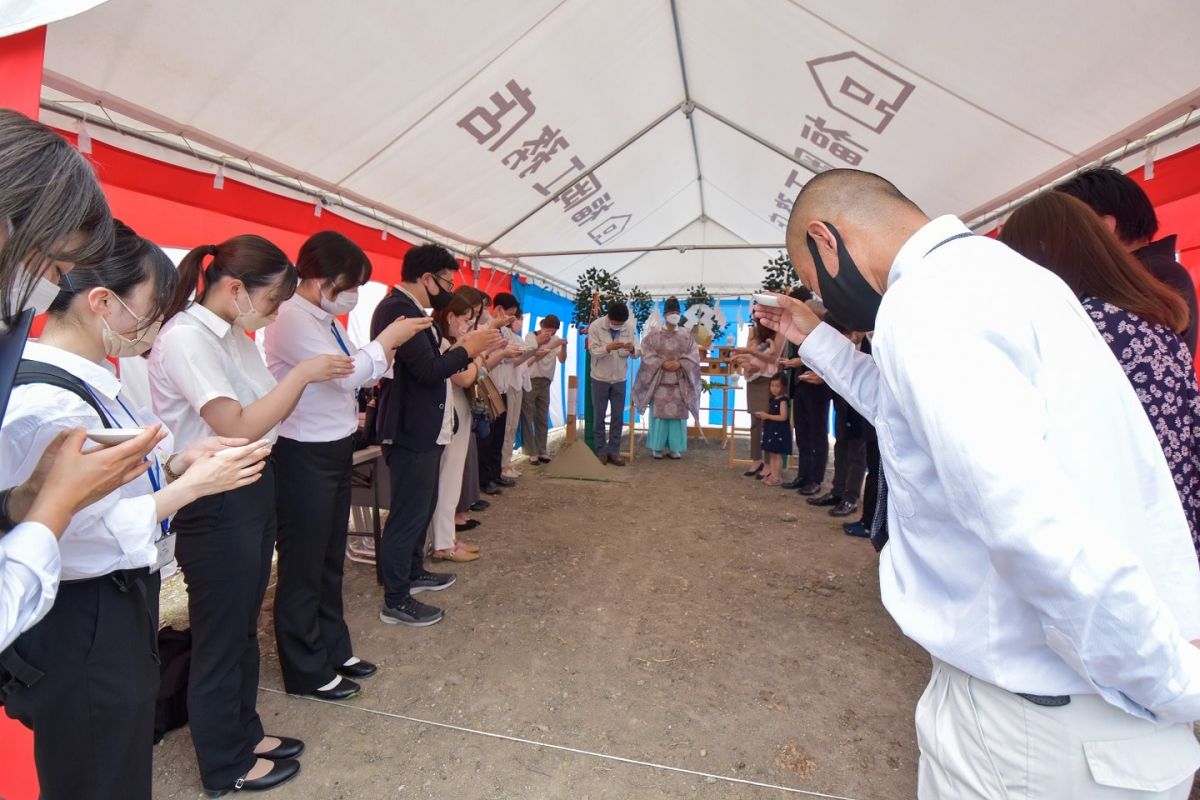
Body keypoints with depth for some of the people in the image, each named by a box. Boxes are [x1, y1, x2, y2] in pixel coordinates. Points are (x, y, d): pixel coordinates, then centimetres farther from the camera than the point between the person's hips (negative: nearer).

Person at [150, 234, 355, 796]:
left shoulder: (235, 335, 8)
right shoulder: (186, 338, -19)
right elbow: (238, 428, -25)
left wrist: (306, 381, -3)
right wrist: (302, 373, -21)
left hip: (253, 491, 9)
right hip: (215, 504, -9)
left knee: (244, 625, 21)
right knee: (221, 637, 9)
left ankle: (244, 732, 41)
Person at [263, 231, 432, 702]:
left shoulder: (326, 319, 10)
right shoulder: (291, 317, -17)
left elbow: (360, 374, 13)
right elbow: (344, 374, -24)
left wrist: (385, 349, -2)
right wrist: (389, 339, -14)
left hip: (335, 450, 9)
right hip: (304, 456, -9)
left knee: (330, 559, 19)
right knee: (304, 565, 6)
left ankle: (333, 649, 36)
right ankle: (307, 671, 23)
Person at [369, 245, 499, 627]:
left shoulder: (409, 308, 13)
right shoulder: (398, 308, -20)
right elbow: (428, 370, -25)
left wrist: (464, 348, 5)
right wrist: (467, 349, -14)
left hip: (424, 428, 11)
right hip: (411, 431, -11)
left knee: (422, 507, 22)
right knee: (408, 515, 0)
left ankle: (414, 572, 40)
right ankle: (395, 602, 13)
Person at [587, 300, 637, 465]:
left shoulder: (630, 327, -5)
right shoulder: (595, 326, -12)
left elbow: (636, 353, -4)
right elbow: (593, 351, -15)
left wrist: (632, 349, -27)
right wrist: (608, 348, -33)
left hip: (620, 378, 2)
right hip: (600, 378, -2)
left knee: (618, 417, 6)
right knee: (599, 417, 6)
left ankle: (614, 452, 16)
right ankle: (601, 452, 17)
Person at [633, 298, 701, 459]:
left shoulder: (686, 336, 6)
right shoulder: (653, 335, 1)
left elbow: (693, 357, 1)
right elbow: (647, 355, -5)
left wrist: (679, 363, -16)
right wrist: (663, 363, -18)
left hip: (679, 382, 2)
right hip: (659, 381, -2)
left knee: (678, 414, 2)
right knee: (659, 413, -1)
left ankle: (675, 448, 11)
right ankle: (656, 447, 9)